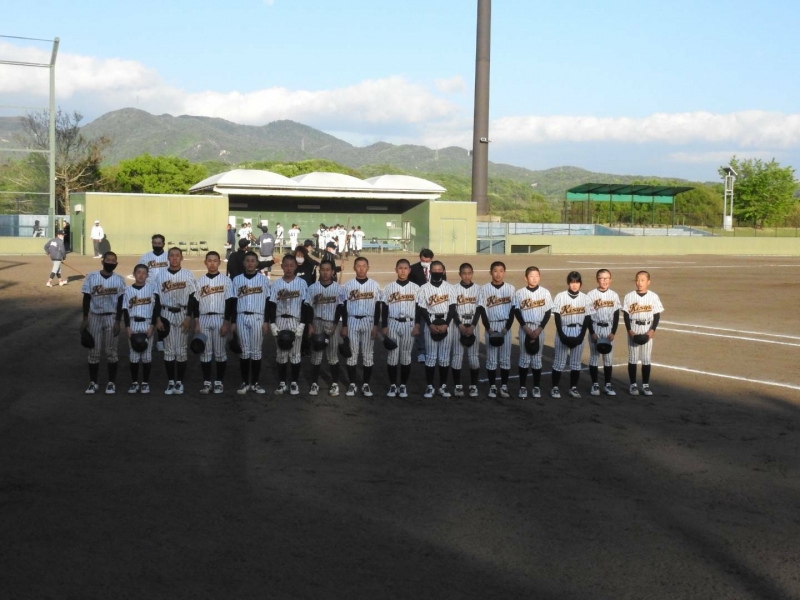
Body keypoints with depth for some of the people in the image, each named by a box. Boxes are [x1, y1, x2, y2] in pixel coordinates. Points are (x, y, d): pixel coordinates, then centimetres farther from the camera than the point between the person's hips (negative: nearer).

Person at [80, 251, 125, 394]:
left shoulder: (119, 280, -2)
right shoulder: (92, 277, -3)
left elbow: (120, 302, -1)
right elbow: (86, 298, 0)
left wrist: (117, 321, -7)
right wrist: (85, 319, -3)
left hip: (111, 317, 0)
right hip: (94, 317, 0)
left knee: (111, 351, 4)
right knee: (94, 351, 4)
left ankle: (111, 382, 12)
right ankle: (93, 382, 13)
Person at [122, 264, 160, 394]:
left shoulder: (152, 288, 1)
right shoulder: (128, 290, 4)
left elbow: (156, 308, -1)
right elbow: (125, 310, 4)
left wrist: (152, 326, -8)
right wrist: (128, 328, -5)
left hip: (147, 324, -1)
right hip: (133, 324, 1)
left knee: (147, 354, 2)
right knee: (133, 354, 3)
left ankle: (145, 383, 9)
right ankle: (134, 382, 11)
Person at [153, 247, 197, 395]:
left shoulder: (188, 275, 0)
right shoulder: (160, 274, 2)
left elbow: (192, 298, -1)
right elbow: (157, 298, 3)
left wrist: (189, 317, -8)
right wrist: (158, 319, -3)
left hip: (183, 315, -1)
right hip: (166, 315, 1)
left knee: (181, 350, 1)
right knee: (168, 349, 3)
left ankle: (179, 382, 8)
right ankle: (170, 382, 9)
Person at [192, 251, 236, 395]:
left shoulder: (226, 280, 0)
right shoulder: (200, 281, 8)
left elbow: (230, 303, -3)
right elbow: (195, 303, 8)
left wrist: (227, 323, -10)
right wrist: (196, 324, 1)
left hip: (220, 319, -2)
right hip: (203, 319, 2)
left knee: (220, 352, 1)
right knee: (205, 352, 4)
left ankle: (219, 382, 9)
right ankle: (207, 382, 10)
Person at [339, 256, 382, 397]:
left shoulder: (374, 285, 2)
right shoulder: (348, 285, 2)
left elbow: (377, 307, 2)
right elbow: (344, 307, 4)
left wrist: (376, 326, -4)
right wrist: (344, 326, -1)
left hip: (368, 322, 0)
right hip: (352, 322, 0)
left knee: (368, 354, 2)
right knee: (352, 353, 2)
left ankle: (366, 385, 10)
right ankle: (352, 384, 9)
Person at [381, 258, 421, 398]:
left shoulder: (415, 288, 3)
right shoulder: (389, 288, 3)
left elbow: (418, 308, 4)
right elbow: (384, 308, 4)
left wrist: (417, 325, -4)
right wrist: (384, 326, -2)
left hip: (409, 325, 0)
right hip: (393, 324, 0)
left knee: (406, 355, 4)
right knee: (392, 355, 1)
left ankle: (403, 385, 12)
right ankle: (393, 385, 10)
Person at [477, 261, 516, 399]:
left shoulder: (510, 288, 2)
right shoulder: (485, 289, -1)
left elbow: (513, 309, 1)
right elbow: (482, 310, -2)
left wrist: (507, 327, -8)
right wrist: (488, 328, -10)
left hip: (505, 326, 1)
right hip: (491, 326, -1)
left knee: (505, 357, 3)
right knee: (491, 357, 2)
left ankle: (504, 386, 11)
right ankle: (492, 386, 9)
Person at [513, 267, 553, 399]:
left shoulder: (545, 292, 0)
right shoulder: (519, 293, -3)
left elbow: (548, 312, 0)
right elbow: (517, 312, -3)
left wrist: (539, 329, -9)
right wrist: (526, 328, -12)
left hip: (539, 329, 1)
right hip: (524, 328, -1)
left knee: (537, 357, 5)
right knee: (524, 357, 2)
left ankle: (536, 387, 12)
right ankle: (523, 387, 9)